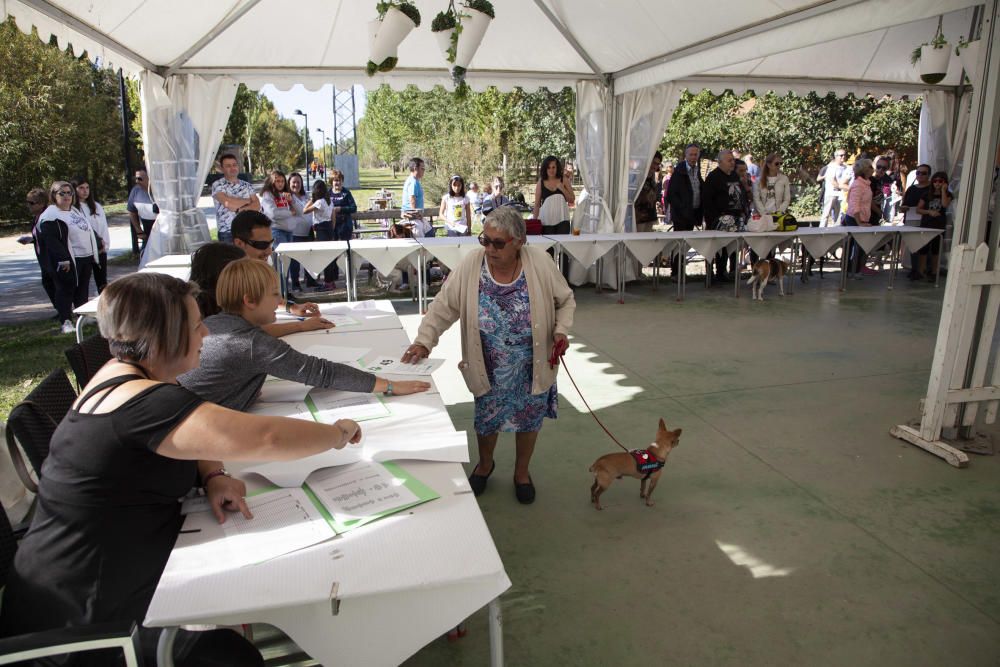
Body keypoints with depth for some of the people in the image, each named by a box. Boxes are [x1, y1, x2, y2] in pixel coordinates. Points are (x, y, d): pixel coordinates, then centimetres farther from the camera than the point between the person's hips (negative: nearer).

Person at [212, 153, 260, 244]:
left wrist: (241, 210, -17)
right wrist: (248, 201, -1)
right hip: (227, 232, -4)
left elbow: (257, 205, 2)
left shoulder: (247, 185, 13)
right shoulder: (217, 185, 0)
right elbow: (228, 203, -16)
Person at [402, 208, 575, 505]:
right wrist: (424, 341, -19)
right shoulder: (471, 265, -16)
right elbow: (444, 307, -10)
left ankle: (521, 471, 44)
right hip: (489, 369, 0)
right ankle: (485, 463, 49)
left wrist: (561, 331, -14)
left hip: (533, 367, 0)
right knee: (486, 419, 16)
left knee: (529, 418, 17)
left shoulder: (540, 263, -16)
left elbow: (565, 300, -1)